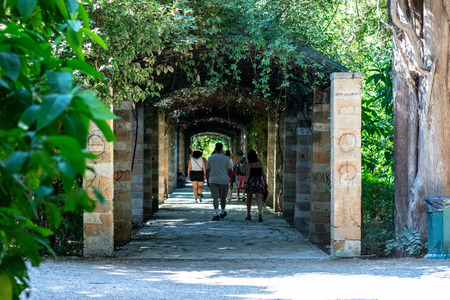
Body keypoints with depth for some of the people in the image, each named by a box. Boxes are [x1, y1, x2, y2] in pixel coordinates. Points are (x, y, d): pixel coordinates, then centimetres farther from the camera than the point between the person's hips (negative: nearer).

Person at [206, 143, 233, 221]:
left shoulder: (210, 158, 2)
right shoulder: (226, 158, -2)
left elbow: (207, 171, 3)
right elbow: (230, 170, -3)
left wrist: (207, 181, 12)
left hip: (213, 180, 0)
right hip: (224, 180, 0)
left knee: (215, 197, -5)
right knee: (223, 197, 16)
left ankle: (216, 214, -20)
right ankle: (222, 212, 30)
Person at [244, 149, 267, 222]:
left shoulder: (249, 164, -4)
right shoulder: (260, 163, 5)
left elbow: (247, 174, -14)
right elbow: (263, 174, 7)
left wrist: (245, 183, -18)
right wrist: (265, 183, 15)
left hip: (250, 182, -1)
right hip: (259, 182, 1)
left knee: (249, 200, 16)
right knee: (259, 200, -7)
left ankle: (248, 215, 24)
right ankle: (260, 214, -26)